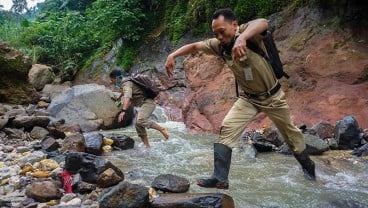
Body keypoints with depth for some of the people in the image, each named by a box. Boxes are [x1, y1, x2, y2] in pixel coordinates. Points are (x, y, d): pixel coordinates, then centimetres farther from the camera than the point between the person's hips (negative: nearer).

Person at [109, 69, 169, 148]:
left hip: (148, 102, -11)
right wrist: (118, 98, 63)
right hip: (145, 103, 11)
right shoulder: (125, 83, 18)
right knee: (138, 125, 5)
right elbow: (124, 92, 44)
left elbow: (127, 97, -35)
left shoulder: (126, 84, -15)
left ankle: (162, 129, -21)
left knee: (141, 120, -30)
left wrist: (123, 111, -47)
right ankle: (147, 146, 4)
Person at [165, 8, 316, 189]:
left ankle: (307, 165, 43)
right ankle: (220, 178, -10)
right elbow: (194, 46, -4)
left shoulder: (248, 30, -26)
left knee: (290, 132, 17)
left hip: (273, 95, -3)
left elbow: (262, 23, -49)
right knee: (227, 129, -16)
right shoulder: (218, 45, -12)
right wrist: (172, 55, -20)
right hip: (248, 98, 3)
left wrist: (242, 37, -68)